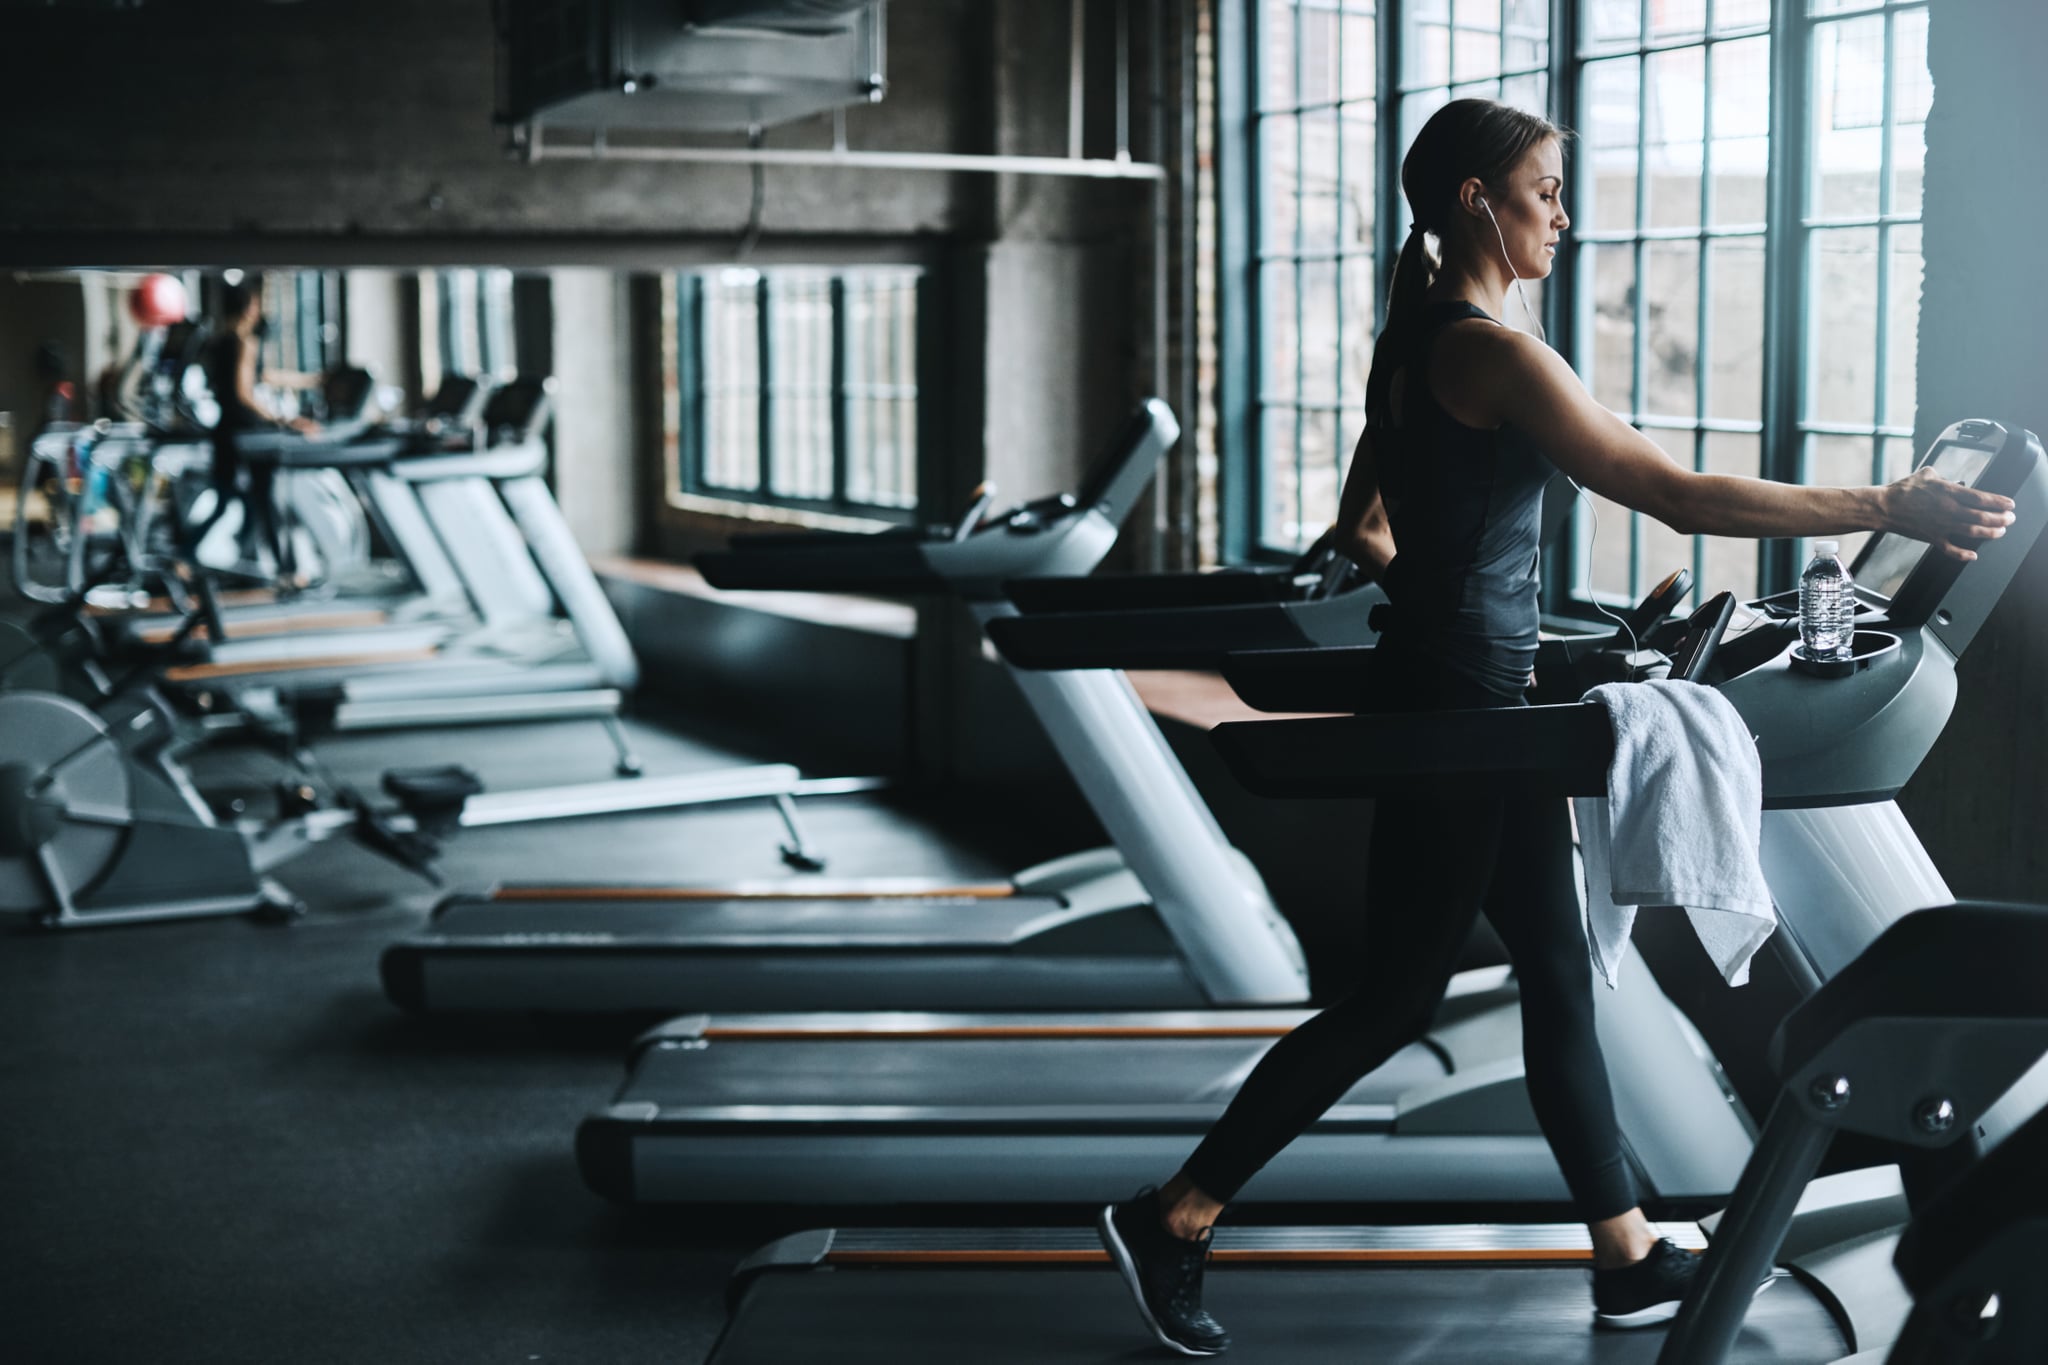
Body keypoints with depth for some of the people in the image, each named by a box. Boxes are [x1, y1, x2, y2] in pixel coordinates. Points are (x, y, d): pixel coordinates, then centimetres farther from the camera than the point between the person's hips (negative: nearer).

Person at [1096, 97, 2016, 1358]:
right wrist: (1884, 509, -20)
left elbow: (1363, 525, 21)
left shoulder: (1416, 343, 11)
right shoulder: (1493, 351, -19)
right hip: (1457, 709, -10)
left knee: (1559, 976, 13)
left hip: (1475, 699, 10)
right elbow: (1679, 496, -23)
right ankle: (1173, 1220, 11)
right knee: (1397, 998, 1)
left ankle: (1632, 1259, 23)